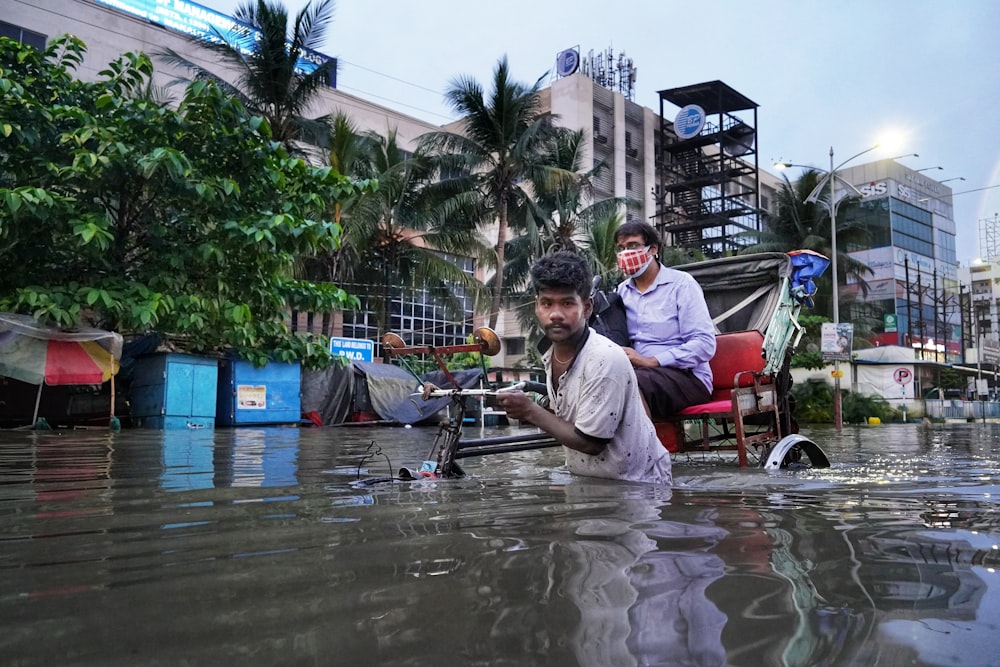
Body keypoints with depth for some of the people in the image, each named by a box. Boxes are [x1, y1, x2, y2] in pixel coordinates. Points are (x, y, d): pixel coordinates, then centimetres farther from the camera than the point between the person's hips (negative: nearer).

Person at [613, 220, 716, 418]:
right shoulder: (623, 291, 16)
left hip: (687, 376, -4)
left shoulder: (681, 283, 1)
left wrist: (651, 361, -17)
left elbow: (705, 344, -9)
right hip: (636, 372, 4)